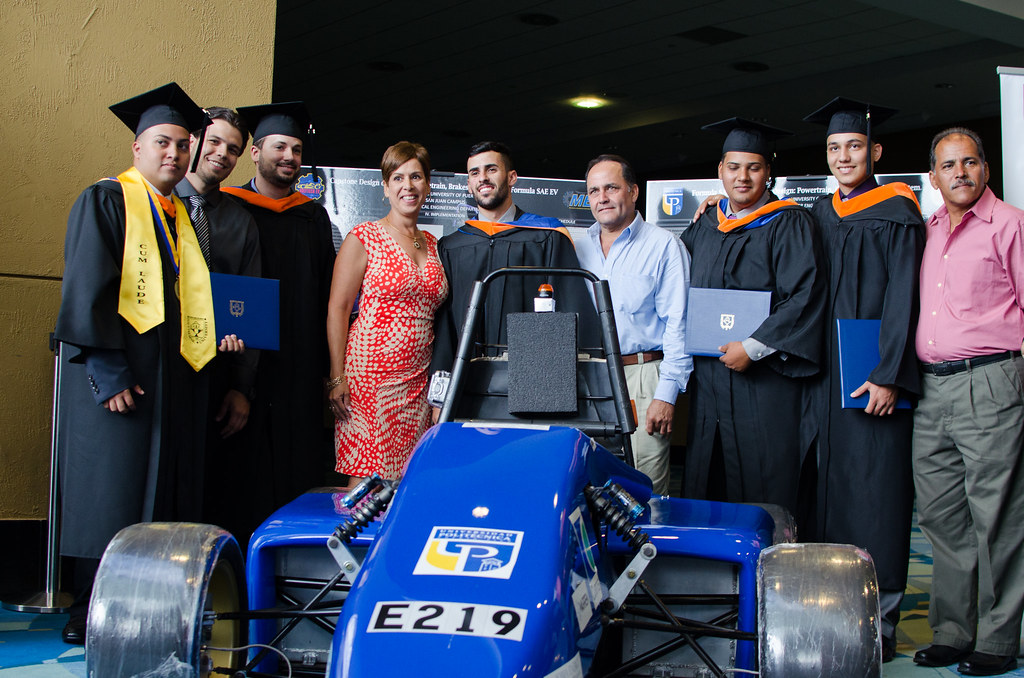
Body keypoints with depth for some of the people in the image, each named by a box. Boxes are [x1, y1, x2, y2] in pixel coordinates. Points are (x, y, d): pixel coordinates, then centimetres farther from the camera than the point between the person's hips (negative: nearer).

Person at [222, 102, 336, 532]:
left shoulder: (313, 217, 15)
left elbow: (327, 297, 13)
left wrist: (326, 368, 6)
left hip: (300, 373, 3)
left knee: (299, 473, 3)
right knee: (247, 476, -4)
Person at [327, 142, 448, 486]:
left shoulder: (431, 244, 14)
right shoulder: (364, 237, -2)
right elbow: (337, 308, -4)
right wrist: (337, 377, -11)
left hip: (418, 378, 5)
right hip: (369, 373, -5)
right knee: (365, 481, -7)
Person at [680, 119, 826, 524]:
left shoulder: (789, 224, -3)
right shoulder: (705, 226, 15)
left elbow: (805, 296, -13)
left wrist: (754, 347, -18)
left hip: (764, 376, -6)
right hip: (709, 375, 6)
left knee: (765, 492, -4)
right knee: (705, 487, 8)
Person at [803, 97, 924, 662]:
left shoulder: (897, 213, -2)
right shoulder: (818, 216, 15)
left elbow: (902, 298, -9)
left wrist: (888, 375, -15)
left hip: (873, 371, -5)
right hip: (824, 371, 5)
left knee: (874, 485, -4)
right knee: (828, 483, 5)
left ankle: (880, 620, 2)